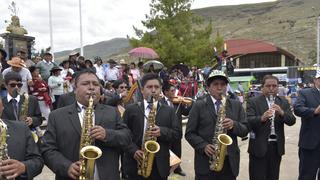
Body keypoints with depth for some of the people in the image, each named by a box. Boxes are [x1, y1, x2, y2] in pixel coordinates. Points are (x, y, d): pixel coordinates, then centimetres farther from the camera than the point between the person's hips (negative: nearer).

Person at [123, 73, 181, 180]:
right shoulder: (131, 109, 3)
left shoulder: (169, 111, 6)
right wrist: (133, 151, -14)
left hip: (160, 165, 1)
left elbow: (178, 134, 2)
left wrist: (162, 132, -17)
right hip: (136, 164, -1)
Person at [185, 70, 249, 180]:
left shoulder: (236, 105, 8)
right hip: (205, 161, -2)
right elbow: (189, 133, -2)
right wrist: (203, 146, -17)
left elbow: (245, 131, 6)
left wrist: (234, 125, -14)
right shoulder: (199, 105, 0)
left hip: (229, 161, 2)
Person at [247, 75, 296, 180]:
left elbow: (291, 121, -2)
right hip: (259, 147, -3)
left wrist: (282, 113, -21)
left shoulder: (283, 102, 8)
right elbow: (248, 121, -15)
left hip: (277, 146, 4)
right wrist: (262, 118, -33)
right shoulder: (253, 102, -4)